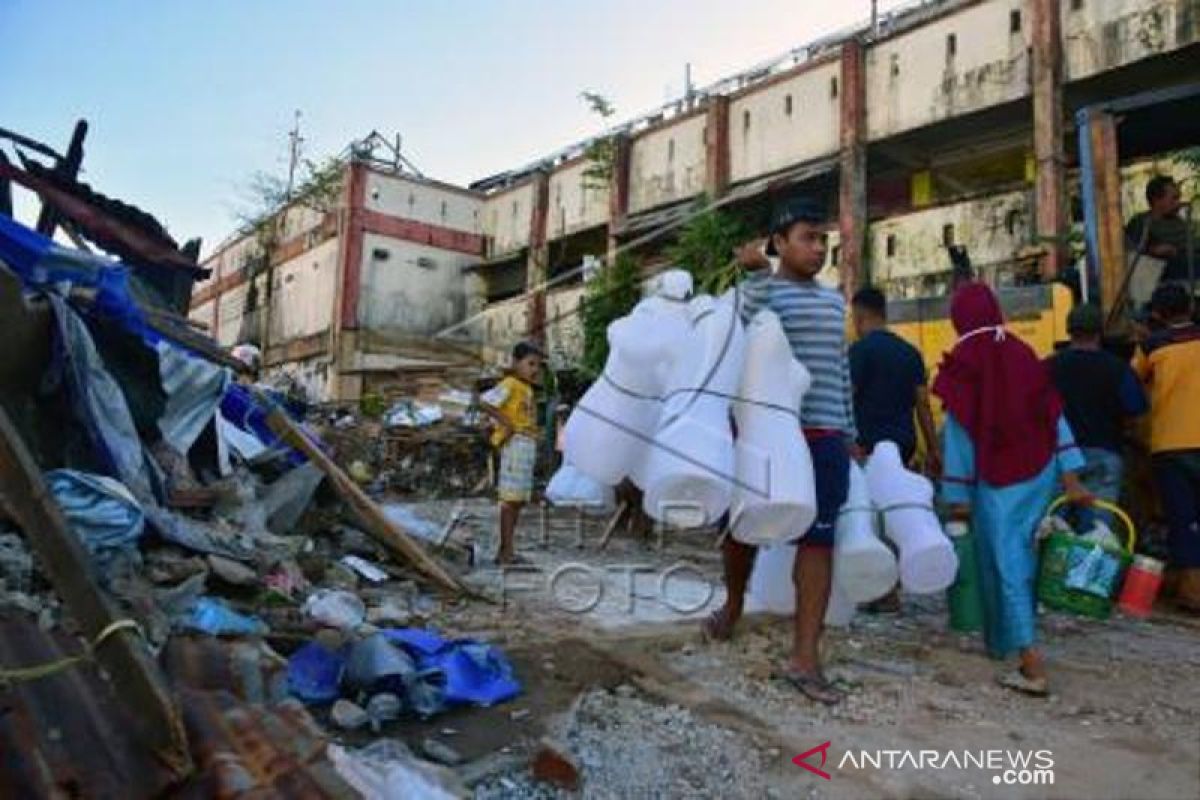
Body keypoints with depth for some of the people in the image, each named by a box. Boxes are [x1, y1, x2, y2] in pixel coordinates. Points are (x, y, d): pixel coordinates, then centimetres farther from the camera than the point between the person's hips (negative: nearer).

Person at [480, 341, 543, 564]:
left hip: (529, 444, 9)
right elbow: (484, 401, -21)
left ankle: (508, 550, 19)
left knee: (519, 500, 12)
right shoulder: (510, 385, -10)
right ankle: (505, 551, -1)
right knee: (510, 499, -6)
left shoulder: (527, 388, 16)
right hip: (516, 443, -9)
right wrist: (505, 422, -19)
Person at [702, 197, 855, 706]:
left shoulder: (834, 302, 18)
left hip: (825, 437, 4)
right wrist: (757, 271, -17)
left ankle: (805, 658, 4)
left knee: (819, 541, -1)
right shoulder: (758, 290, 0)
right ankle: (733, 605, 38)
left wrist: (850, 433, 20)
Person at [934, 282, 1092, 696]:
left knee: (1005, 562, -1)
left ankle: (1031, 664, -6)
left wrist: (957, 496, -5)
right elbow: (1053, 416, 2)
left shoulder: (962, 363, -11)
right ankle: (1011, 637, 31)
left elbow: (959, 433, -10)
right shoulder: (1024, 354, 4)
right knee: (1022, 554, 17)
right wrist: (1070, 476, 4)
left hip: (996, 479, -5)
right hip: (1039, 472, 5)